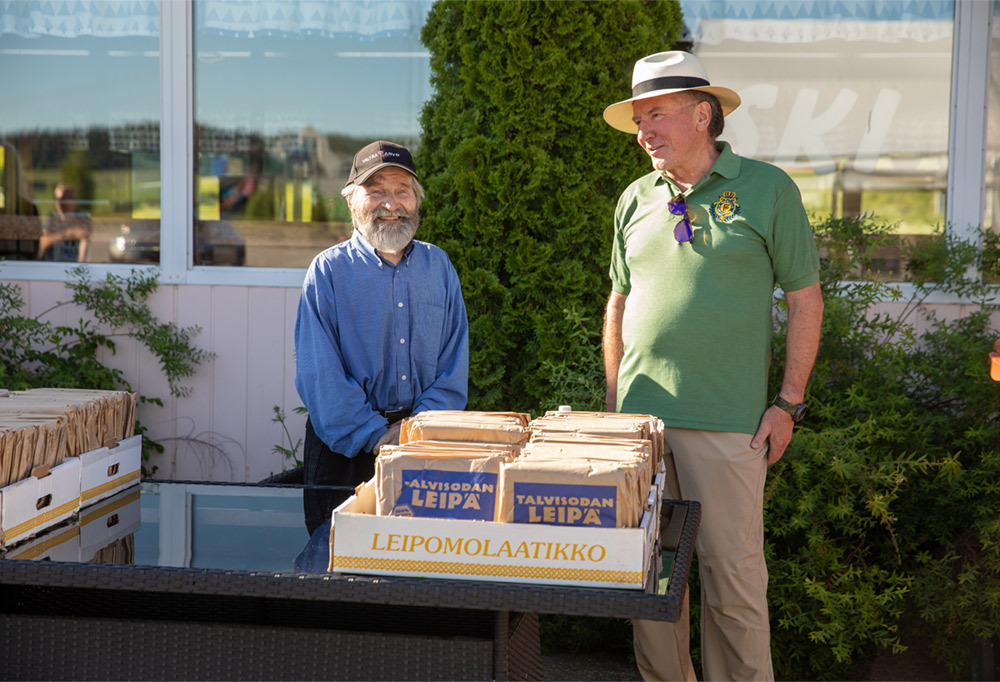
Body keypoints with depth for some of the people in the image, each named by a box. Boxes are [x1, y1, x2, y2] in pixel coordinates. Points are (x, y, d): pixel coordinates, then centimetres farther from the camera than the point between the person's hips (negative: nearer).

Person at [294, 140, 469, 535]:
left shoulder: (438, 266, 10)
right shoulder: (328, 270, 0)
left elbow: (454, 365, 7)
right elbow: (319, 374, -7)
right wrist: (376, 436, -15)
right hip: (344, 449, -2)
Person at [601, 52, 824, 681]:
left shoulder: (768, 190, 0)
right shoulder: (637, 200, 12)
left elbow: (806, 300, 1)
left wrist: (788, 403, -4)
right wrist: (613, 399, 14)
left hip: (727, 423, -4)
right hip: (640, 415, 4)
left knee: (733, 570, -2)